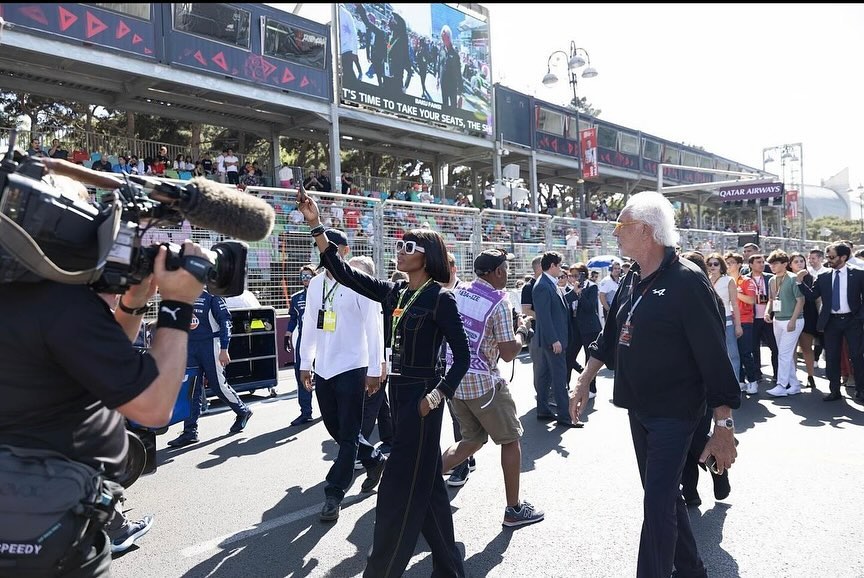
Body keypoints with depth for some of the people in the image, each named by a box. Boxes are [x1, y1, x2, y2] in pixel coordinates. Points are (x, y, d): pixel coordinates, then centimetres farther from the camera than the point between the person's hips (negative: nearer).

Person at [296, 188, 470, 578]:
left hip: (421, 395, -8)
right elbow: (344, 274, 2)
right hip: (399, 391, 8)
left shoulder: (440, 298, -13)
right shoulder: (394, 292, 6)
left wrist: (437, 395, -21)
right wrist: (316, 225, -4)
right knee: (426, 481, 16)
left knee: (400, 487, 0)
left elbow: (462, 356, -12)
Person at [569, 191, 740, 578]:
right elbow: (610, 335, 16)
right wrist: (584, 382, 16)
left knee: (658, 504, -5)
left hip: (674, 412, -8)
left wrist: (723, 425, -21)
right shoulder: (633, 279, 6)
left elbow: (714, 355, -20)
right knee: (664, 495, 20)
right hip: (638, 407, 8)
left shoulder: (686, 281, -18)